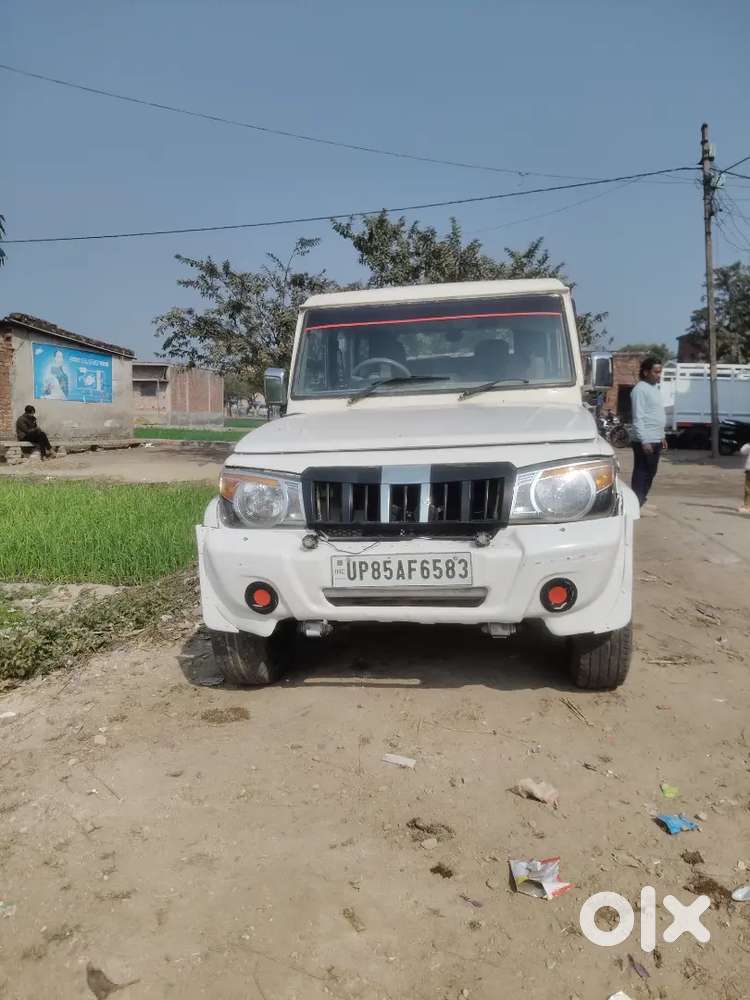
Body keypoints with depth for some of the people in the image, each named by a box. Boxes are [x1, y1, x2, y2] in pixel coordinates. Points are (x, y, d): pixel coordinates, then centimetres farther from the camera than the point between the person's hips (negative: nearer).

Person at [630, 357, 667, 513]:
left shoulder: (654, 388, 16)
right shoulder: (640, 389, -14)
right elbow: (638, 418, -20)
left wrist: (661, 437, 21)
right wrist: (644, 441, -24)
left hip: (655, 440, 10)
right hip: (645, 441, -10)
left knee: (650, 473, 14)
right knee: (642, 473, -6)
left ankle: (641, 501, 22)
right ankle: (637, 504, -3)